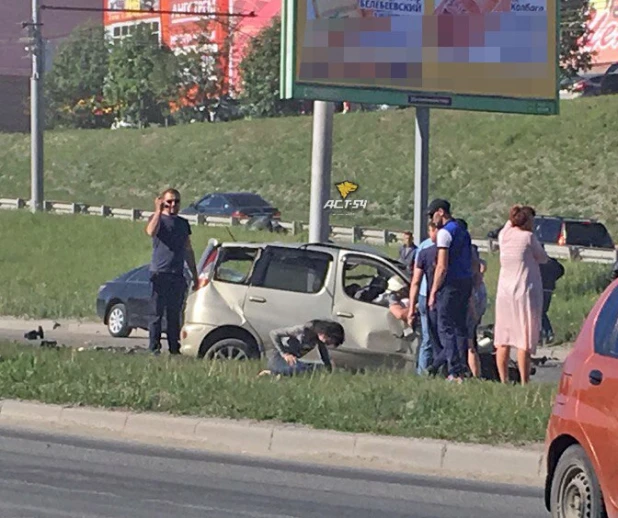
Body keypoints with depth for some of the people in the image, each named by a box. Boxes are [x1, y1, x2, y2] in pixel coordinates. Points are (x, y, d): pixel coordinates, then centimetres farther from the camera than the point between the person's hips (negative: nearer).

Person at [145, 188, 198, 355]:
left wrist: (195, 276, 20)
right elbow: (151, 231, -24)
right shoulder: (158, 219, 1)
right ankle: (154, 349, -4)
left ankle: (175, 349, 9)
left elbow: (188, 251, 23)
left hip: (178, 276, 5)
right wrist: (158, 211, -22)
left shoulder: (183, 223, 17)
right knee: (157, 314, -4)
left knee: (174, 315, 7)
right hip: (160, 274, -5)